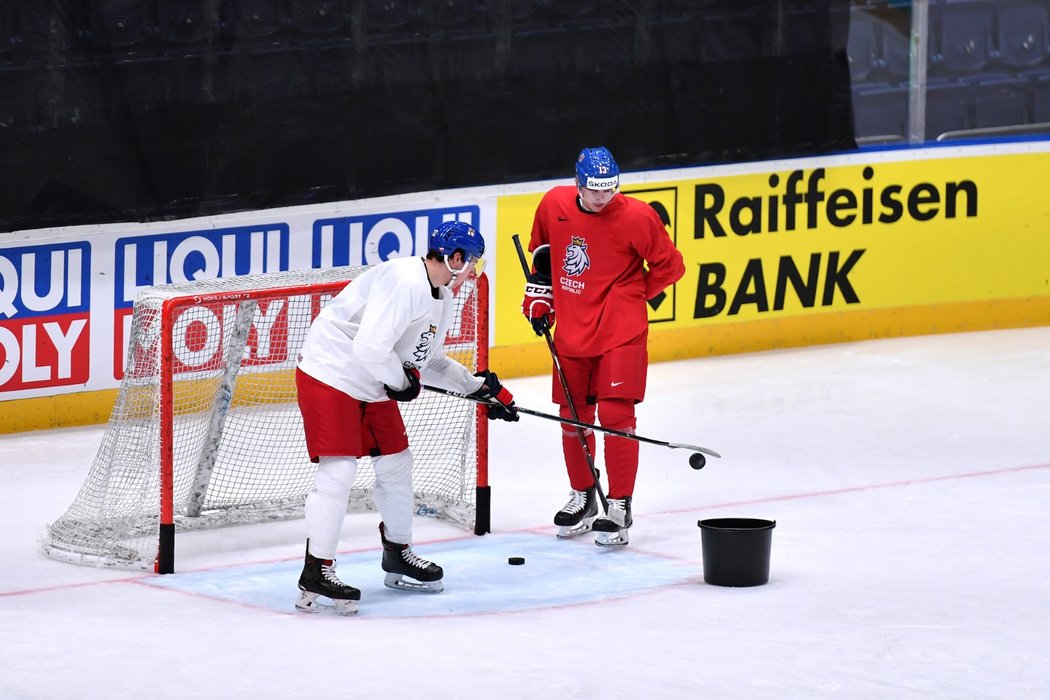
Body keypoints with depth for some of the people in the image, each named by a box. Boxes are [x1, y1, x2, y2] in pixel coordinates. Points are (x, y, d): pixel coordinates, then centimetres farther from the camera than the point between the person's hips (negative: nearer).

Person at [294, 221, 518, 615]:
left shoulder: (442, 297, 8)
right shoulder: (404, 282, -26)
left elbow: (429, 361, 19)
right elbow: (370, 349, -33)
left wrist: (481, 388, 12)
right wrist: (402, 380, -15)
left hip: (374, 386, 10)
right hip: (330, 375, -10)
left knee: (396, 462, 15)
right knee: (338, 472, -14)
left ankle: (398, 555, 33)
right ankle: (315, 575, -10)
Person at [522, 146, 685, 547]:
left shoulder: (636, 217, -15)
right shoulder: (554, 205, -2)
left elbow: (668, 266, -3)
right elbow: (542, 250, 19)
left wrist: (634, 298, 4)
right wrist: (539, 296, 14)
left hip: (620, 332, -4)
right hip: (571, 330, 5)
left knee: (615, 414, -10)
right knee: (573, 414, 11)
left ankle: (620, 507, -2)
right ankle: (582, 496, 30)